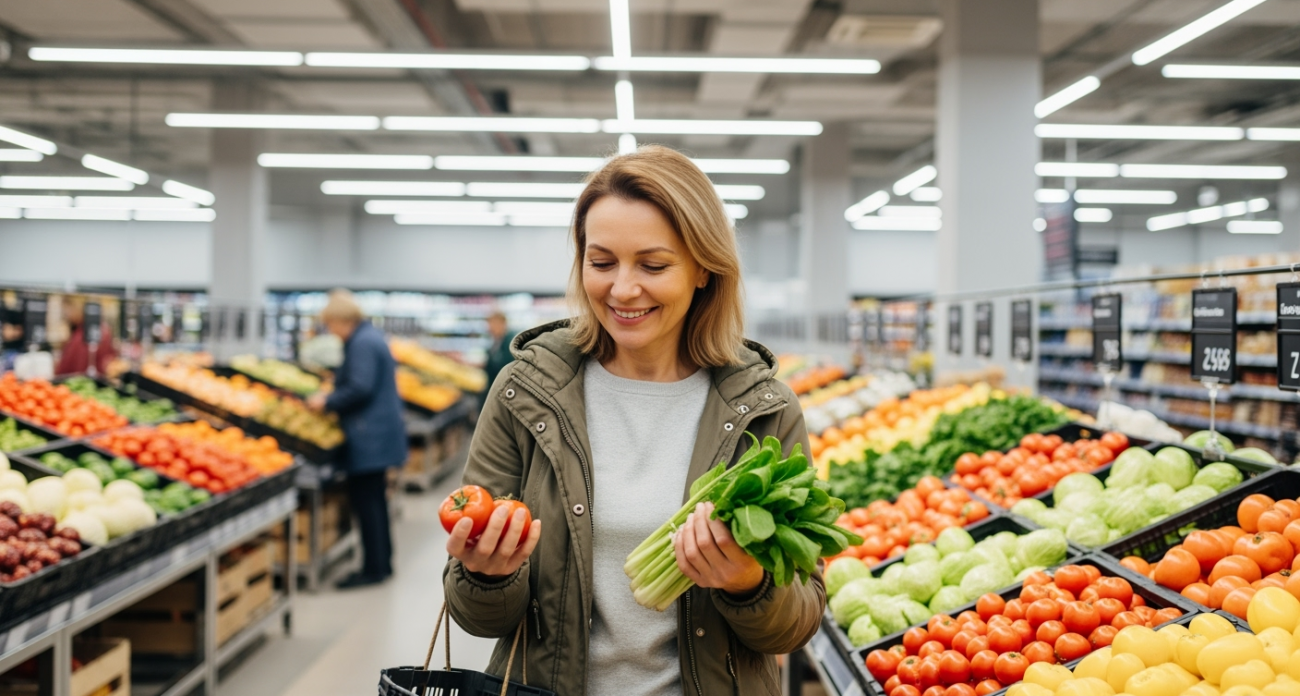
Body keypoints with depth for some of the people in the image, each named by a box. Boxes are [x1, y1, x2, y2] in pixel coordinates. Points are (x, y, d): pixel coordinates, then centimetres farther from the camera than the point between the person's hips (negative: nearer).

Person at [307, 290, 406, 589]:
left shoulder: (362, 343, -17)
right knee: (374, 498, 16)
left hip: (370, 436, -11)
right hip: (381, 430, 11)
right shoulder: (371, 336, 15)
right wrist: (335, 386, 15)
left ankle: (374, 567, -1)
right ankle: (382, 562, 23)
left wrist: (327, 402, -11)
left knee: (364, 499, -6)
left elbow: (359, 389, -23)